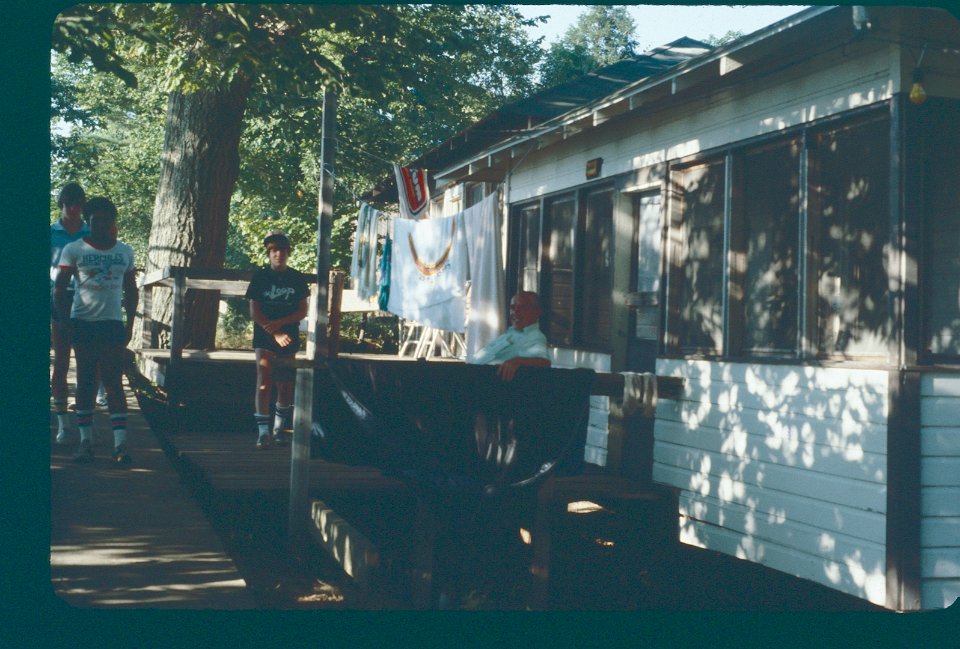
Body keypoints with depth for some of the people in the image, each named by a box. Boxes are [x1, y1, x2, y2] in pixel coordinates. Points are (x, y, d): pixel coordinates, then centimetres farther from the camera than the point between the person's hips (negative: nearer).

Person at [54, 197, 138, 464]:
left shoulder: (125, 252, 9)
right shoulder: (74, 249, 1)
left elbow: (130, 290, 15)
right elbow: (59, 287, 2)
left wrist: (130, 323, 7)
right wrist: (64, 320, -7)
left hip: (113, 323, 1)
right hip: (83, 323, -1)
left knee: (114, 382, -3)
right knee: (85, 382, 4)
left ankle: (120, 444, -6)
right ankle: (86, 441, 9)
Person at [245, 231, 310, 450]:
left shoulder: (297, 278, 5)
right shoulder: (260, 277, 0)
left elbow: (302, 311, 4)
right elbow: (254, 311, -3)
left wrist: (279, 323, -12)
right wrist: (275, 333, -12)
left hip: (289, 337, 2)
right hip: (264, 336, -2)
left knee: (286, 385, 6)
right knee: (264, 383, -13)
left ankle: (279, 429, 20)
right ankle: (263, 432, -15)